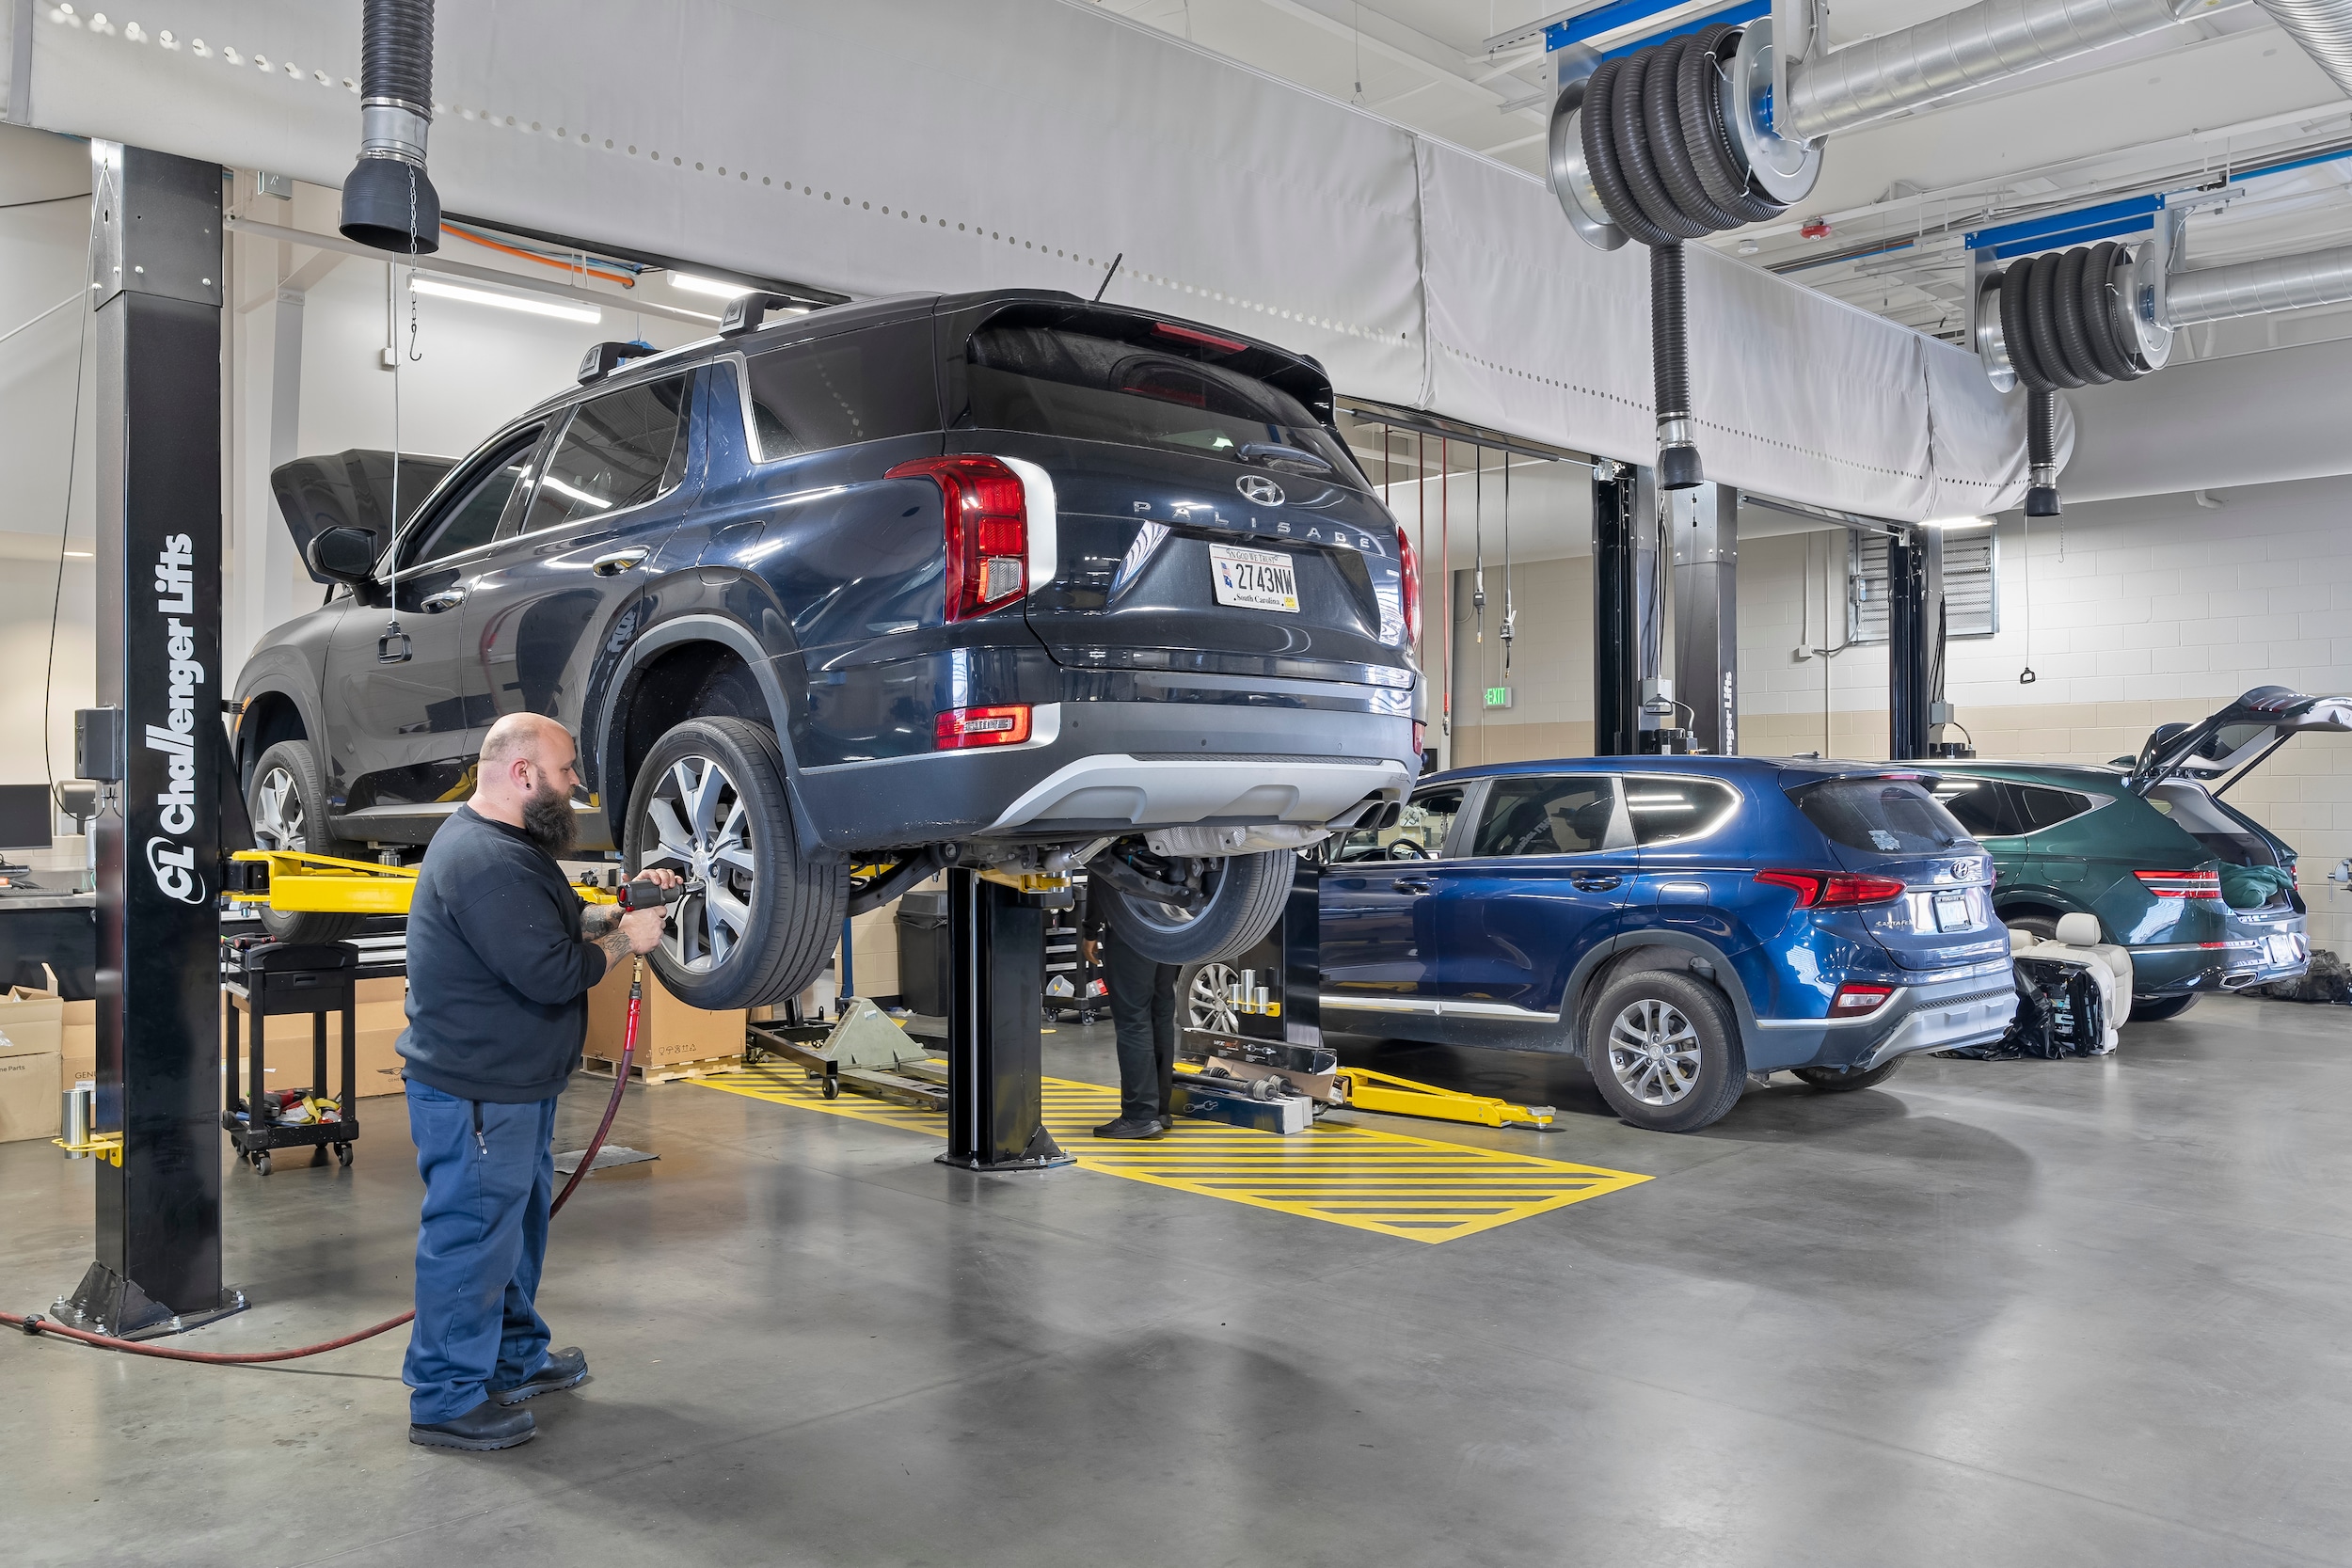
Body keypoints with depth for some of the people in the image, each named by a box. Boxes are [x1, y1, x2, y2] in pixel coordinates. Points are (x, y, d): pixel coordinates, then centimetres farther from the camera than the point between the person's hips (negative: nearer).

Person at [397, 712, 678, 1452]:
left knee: (516, 1221, 22)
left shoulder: (504, 843, 12)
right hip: (475, 1091, -12)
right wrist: (624, 941, -14)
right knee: (472, 1235, -1)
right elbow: (550, 972, -28)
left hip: (513, 1081, 12)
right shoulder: (484, 862, -25)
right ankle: (448, 1399, 11)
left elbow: (561, 918, 20)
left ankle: (515, 1358, 38)